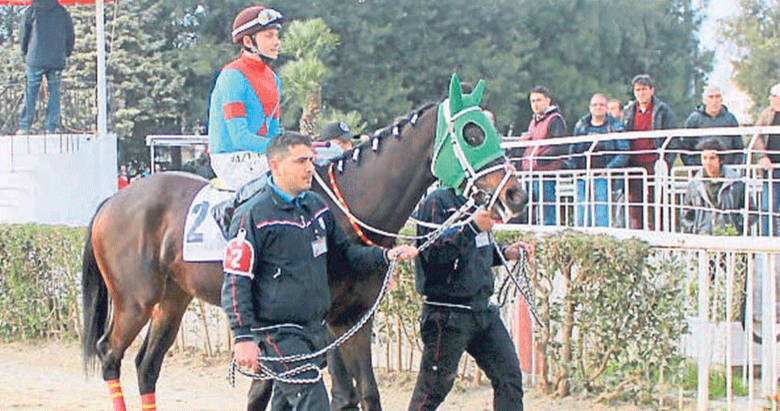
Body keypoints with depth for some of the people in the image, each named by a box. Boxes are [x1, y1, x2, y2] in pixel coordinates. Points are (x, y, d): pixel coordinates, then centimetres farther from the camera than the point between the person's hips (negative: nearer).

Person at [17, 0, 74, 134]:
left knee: (30, 93, 2)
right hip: (57, 61, 1)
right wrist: (66, 54, 23)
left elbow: (23, 35, 5)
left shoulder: (31, 11, 2)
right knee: (54, 94, 5)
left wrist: (25, 53, 19)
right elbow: (71, 36, 11)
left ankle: (24, 127, 2)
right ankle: (51, 127, 1)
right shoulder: (63, 13, 8)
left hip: (35, 59, -1)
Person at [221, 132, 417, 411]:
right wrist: (243, 337, -20)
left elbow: (346, 252, 22)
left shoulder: (317, 207, 11)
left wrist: (387, 255, 4)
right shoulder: (253, 215, -12)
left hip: (315, 329, 7)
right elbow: (236, 283, -13)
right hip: (279, 334, -7)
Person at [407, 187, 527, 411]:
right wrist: (472, 227, -28)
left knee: (510, 375, 1)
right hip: (448, 314, -8)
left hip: (483, 309, 8)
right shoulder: (438, 202, -10)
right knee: (434, 387, -1)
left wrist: (504, 253, 9)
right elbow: (434, 254, -22)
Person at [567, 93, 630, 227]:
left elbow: (624, 152, -3)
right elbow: (573, 150, 20)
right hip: (583, 177, 4)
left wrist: (610, 169, -15)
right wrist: (572, 168, 3)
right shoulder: (581, 126, 16)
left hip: (604, 178, -4)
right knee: (582, 219, 1)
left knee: (601, 219, -10)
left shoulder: (616, 127, 4)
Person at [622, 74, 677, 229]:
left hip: (654, 165, -4)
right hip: (634, 166, 4)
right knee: (634, 203, 2)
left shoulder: (663, 111, 2)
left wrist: (666, 161, -9)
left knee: (653, 202, -7)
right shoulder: (628, 112, 15)